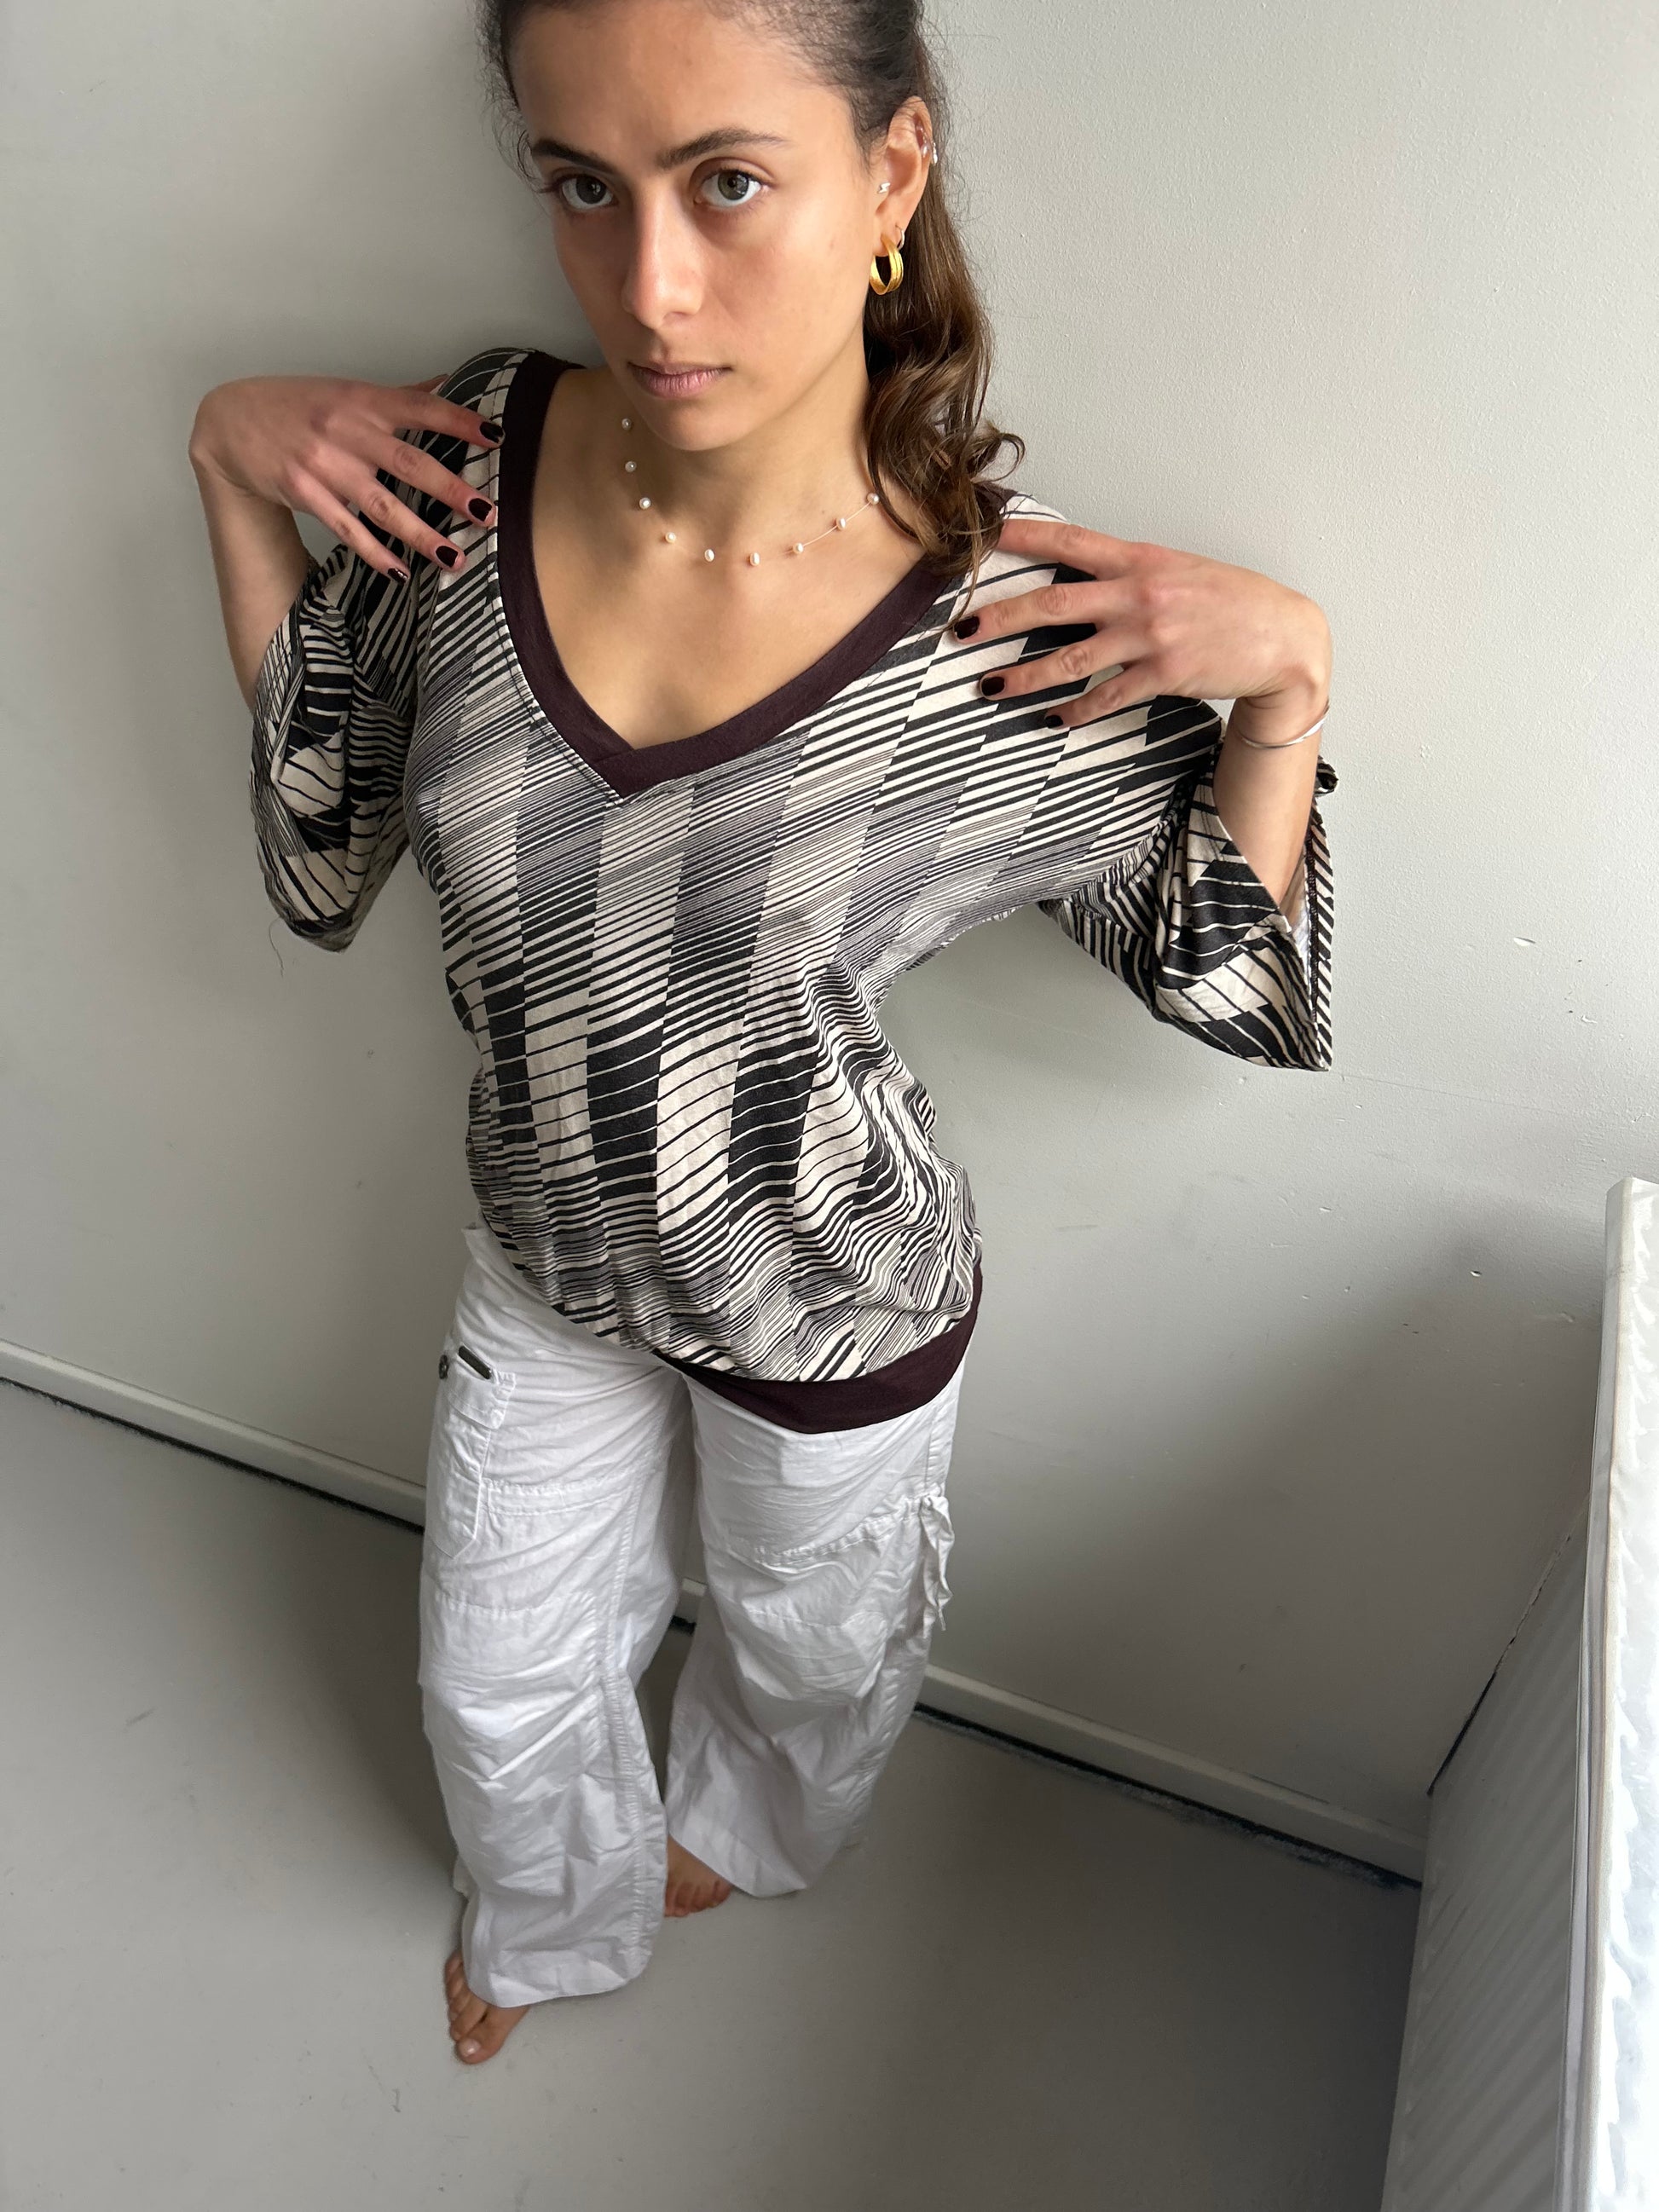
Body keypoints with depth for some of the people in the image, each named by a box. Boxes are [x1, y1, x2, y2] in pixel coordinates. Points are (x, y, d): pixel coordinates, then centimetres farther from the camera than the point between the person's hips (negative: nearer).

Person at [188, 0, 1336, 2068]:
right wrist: (231, 475, -12)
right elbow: (324, 861, -4)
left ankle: (741, 1827, 71)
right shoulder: (472, 452, -16)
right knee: (498, 1683, 28)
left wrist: (1283, 676, -26)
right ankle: (552, 1916, 67)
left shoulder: (1014, 617, -25)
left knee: (810, 1651, 30)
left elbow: (1244, 994, -11)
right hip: (547, 1259, 4)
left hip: (829, 1303, -2)